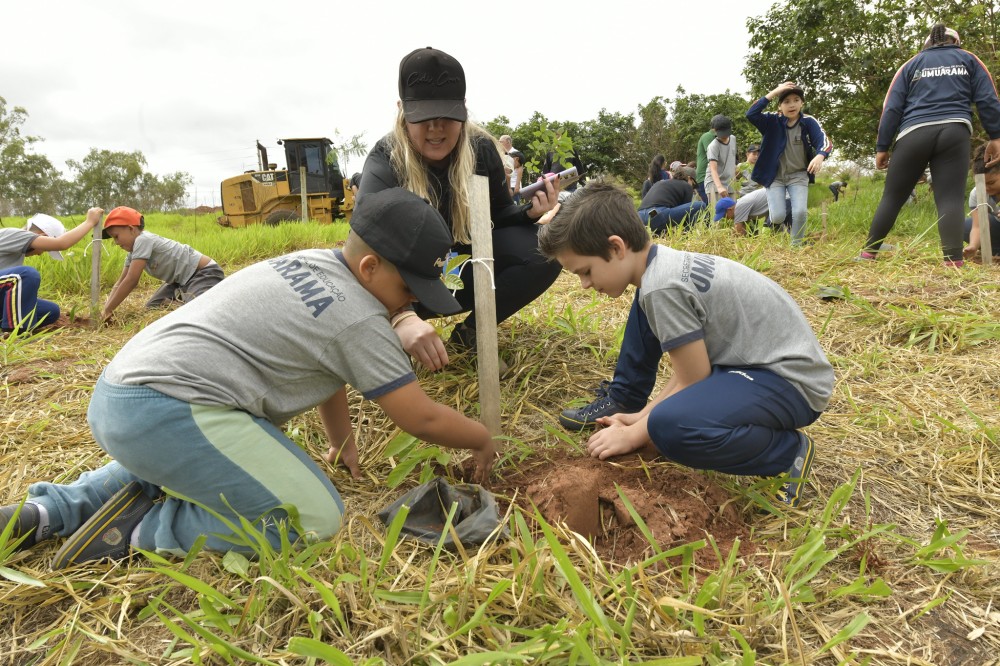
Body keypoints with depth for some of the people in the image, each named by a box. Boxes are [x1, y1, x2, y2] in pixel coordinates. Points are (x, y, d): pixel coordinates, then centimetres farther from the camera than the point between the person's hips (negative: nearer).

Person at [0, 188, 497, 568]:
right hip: (166, 412, -10)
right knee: (316, 520, -11)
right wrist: (482, 440, 13)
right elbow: (421, 419, -5)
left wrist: (342, 441, 34)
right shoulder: (359, 320, -10)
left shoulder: (306, 263, 15)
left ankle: (49, 511, 26)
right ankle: (140, 530, -3)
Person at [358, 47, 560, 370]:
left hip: (468, 264, 3)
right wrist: (401, 316, -63)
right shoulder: (385, 161, -27)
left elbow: (498, 213, 0)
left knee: (544, 251, -22)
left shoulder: (481, 147, -14)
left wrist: (529, 212, -26)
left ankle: (472, 330, -11)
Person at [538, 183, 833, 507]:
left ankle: (789, 450, -9)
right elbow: (690, 369, 8)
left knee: (670, 426, -35)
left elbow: (693, 384, -19)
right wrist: (640, 416, 4)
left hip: (793, 381, -10)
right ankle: (623, 406, 20)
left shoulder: (663, 287, -26)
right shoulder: (662, 262, 2)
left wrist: (632, 435, -9)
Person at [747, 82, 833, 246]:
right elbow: (751, 114, -23)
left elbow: (825, 141, -18)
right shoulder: (773, 121, -7)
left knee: (800, 212, -17)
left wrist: (820, 156, -41)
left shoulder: (809, 122, -6)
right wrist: (773, 93, -27)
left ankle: (797, 245, 8)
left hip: (798, 175, 1)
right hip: (775, 176, 0)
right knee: (777, 217, -12)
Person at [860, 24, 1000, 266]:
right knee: (950, 199, -7)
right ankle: (953, 262, -19)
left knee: (892, 197, 5)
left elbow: (892, 108, 10)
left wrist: (882, 147, 8)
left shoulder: (911, 64, 22)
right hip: (954, 132, 0)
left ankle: (868, 253, 6)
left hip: (913, 134, 0)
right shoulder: (968, 59, 22)